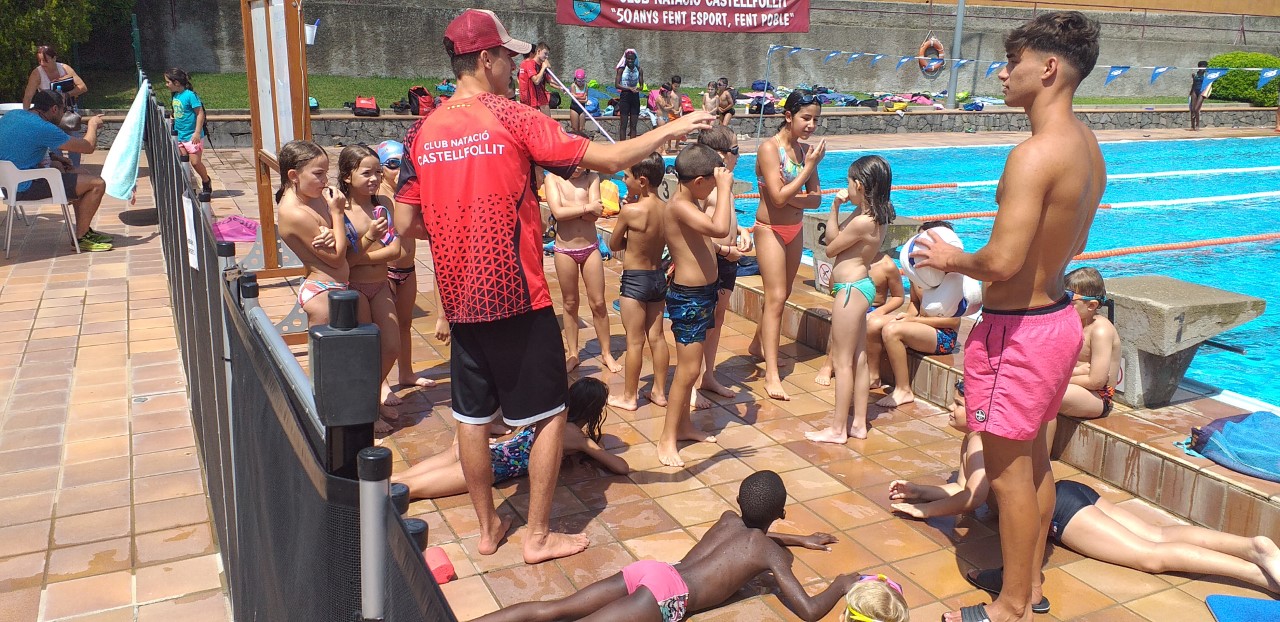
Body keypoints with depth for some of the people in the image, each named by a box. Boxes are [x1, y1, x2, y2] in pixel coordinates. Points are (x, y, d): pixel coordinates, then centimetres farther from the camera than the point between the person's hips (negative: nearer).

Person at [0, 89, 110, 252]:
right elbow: (88, 147, -15)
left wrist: (52, 157, 13)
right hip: (26, 187, -10)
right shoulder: (42, 128, -20)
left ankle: (85, 230, 30)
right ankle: (80, 237, 1)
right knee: (97, 184, -10)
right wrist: (93, 125, 5)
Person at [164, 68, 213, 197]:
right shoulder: (175, 96, 9)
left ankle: (206, 182, 17)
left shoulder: (190, 95, -15)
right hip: (179, 136, 8)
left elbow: (200, 114, -17)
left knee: (195, 162, -6)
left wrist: (197, 132, -21)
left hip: (192, 136, -8)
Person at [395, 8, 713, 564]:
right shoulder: (511, 118, -11)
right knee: (549, 414, 9)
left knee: (472, 416, 15)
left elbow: (408, 225, 6)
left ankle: (487, 528, 28)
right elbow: (609, 159, -13)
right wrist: (675, 128, 0)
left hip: (460, 300, 6)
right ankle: (539, 536, 15)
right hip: (517, 296, -5)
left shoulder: (424, 133, 4)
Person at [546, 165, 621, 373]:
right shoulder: (553, 179, -5)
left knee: (598, 303, 6)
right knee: (570, 304, 11)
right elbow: (558, 212, -18)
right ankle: (573, 354, 23)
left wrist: (569, 208, -18)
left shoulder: (592, 178, -2)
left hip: (590, 248, 1)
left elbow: (595, 214, -13)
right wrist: (586, 208, -16)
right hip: (564, 250, -1)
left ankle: (606, 352, 19)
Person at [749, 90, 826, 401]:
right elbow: (779, 197, -24)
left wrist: (791, 197, -17)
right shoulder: (770, 148, -16)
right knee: (775, 298, -11)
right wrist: (809, 167, -22)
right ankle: (771, 374, -10)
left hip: (795, 230, 7)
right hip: (770, 230, -7)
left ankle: (758, 345, 40)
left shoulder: (805, 150, 4)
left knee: (782, 295, 18)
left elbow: (816, 199, 1)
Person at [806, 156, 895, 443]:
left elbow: (830, 247, -10)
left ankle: (838, 429, 6)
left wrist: (834, 209, 1)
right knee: (858, 359, 14)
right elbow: (836, 238, 7)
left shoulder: (861, 221, -22)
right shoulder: (876, 215, 7)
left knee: (842, 361, -2)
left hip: (850, 289, -10)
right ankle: (858, 423, 22)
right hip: (860, 285, 10)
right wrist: (836, 208, -3)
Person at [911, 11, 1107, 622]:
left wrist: (952, 259, -9)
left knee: (1009, 473, 4)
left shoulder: (1034, 154, -25)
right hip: (1058, 315, 10)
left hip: (1018, 331, -10)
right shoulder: (1089, 146, 6)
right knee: (1035, 460, 21)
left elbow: (1001, 261, -29)